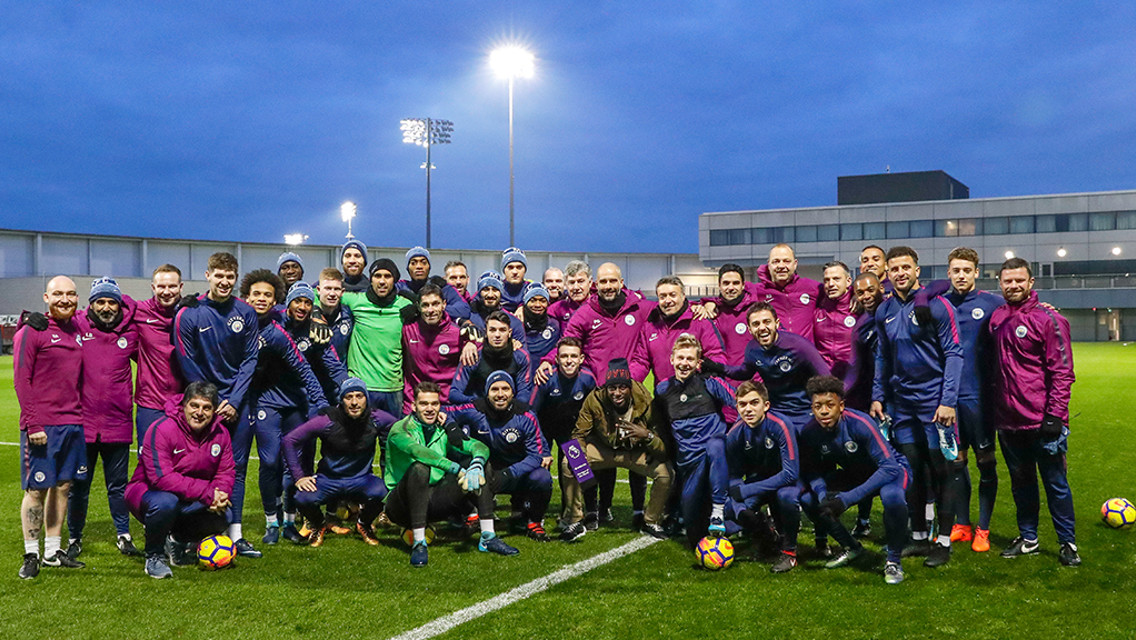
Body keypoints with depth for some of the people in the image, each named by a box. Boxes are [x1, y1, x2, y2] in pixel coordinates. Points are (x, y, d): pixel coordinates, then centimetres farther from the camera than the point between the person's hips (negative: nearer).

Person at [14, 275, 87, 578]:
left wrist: (79, 414, 14)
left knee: (62, 486, 11)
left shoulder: (77, 331, 13)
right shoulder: (32, 331, -6)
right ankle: (31, 555, 11)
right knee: (36, 489, 0)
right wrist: (33, 424, -14)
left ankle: (53, 551, 21)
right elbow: (21, 380, -10)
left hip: (72, 424, 6)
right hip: (41, 426, -6)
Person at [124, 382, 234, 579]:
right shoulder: (161, 430, -22)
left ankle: (178, 540, 14)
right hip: (148, 492, -5)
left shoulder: (220, 433, -3)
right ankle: (154, 556, -9)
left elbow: (227, 472, 1)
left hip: (189, 504, 6)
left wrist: (220, 494, -24)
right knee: (165, 502, -39)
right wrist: (206, 493, -33)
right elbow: (161, 478, -30)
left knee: (223, 515, -17)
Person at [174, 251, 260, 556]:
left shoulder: (245, 312, 1)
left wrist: (234, 400, -7)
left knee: (237, 466, 5)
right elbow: (188, 365, -3)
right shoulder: (188, 314, -6)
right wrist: (212, 404, -5)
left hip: (239, 402, 2)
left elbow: (250, 358, 1)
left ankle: (236, 534, 10)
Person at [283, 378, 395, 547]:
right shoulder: (327, 421, -16)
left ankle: (364, 525, 5)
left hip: (361, 479, 1)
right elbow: (290, 440, -9)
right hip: (328, 480, 0)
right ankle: (318, 525, 10)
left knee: (379, 492, -33)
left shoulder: (376, 419, -11)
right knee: (303, 499, -30)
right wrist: (299, 476, -13)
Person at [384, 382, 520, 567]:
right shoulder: (400, 429, -9)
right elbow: (417, 450, -31)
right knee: (419, 467, -36)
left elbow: (479, 446, -7)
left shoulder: (444, 431, 7)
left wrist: (476, 466, -31)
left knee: (483, 466, -8)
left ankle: (488, 537, -11)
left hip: (434, 504, 5)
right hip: (402, 505, -5)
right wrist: (458, 469, -41)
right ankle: (419, 544, -31)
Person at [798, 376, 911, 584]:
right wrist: (822, 494, -29)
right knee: (807, 499, -12)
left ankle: (894, 560, -13)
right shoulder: (809, 432, -19)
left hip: (891, 470, -5)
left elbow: (889, 467, -35)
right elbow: (810, 471, -6)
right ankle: (851, 547, 10)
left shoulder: (859, 424, -33)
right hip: (853, 474, 5)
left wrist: (848, 498, -40)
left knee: (892, 497, -39)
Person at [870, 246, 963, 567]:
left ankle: (944, 541, 11)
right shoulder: (884, 311, 7)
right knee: (911, 470, 10)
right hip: (901, 402, 5)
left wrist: (948, 401, -15)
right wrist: (878, 396, 10)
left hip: (934, 402, -5)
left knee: (940, 471, 2)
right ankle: (918, 536, 21)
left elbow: (953, 354, -10)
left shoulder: (936, 305, -9)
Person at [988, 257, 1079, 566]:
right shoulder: (996, 318, 8)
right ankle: (1028, 539, 28)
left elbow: (1062, 372, -10)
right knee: (1021, 483, 16)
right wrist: (994, 407, 14)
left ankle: (1068, 543, 18)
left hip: (1042, 423, -5)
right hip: (1008, 421, 5)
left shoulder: (1048, 319, -8)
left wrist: (1055, 415, -15)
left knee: (1055, 483, 5)